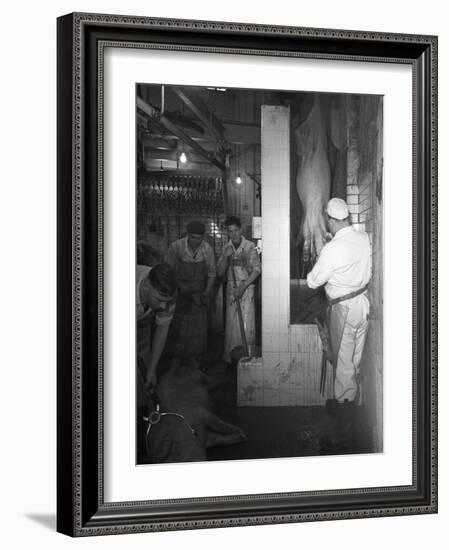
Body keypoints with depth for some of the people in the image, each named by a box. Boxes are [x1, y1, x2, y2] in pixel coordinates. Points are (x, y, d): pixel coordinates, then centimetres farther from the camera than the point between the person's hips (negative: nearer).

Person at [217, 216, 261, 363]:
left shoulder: (250, 246, -5)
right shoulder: (226, 248, 7)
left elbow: (256, 270, -8)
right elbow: (220, 272, 6)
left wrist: (243, 287, -16)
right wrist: (225, 257, -11)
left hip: (247, 286, -4)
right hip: (231, 287, 4)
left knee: (246, 323, -7)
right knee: (231, 323, 2)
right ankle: (230, 356, 9)